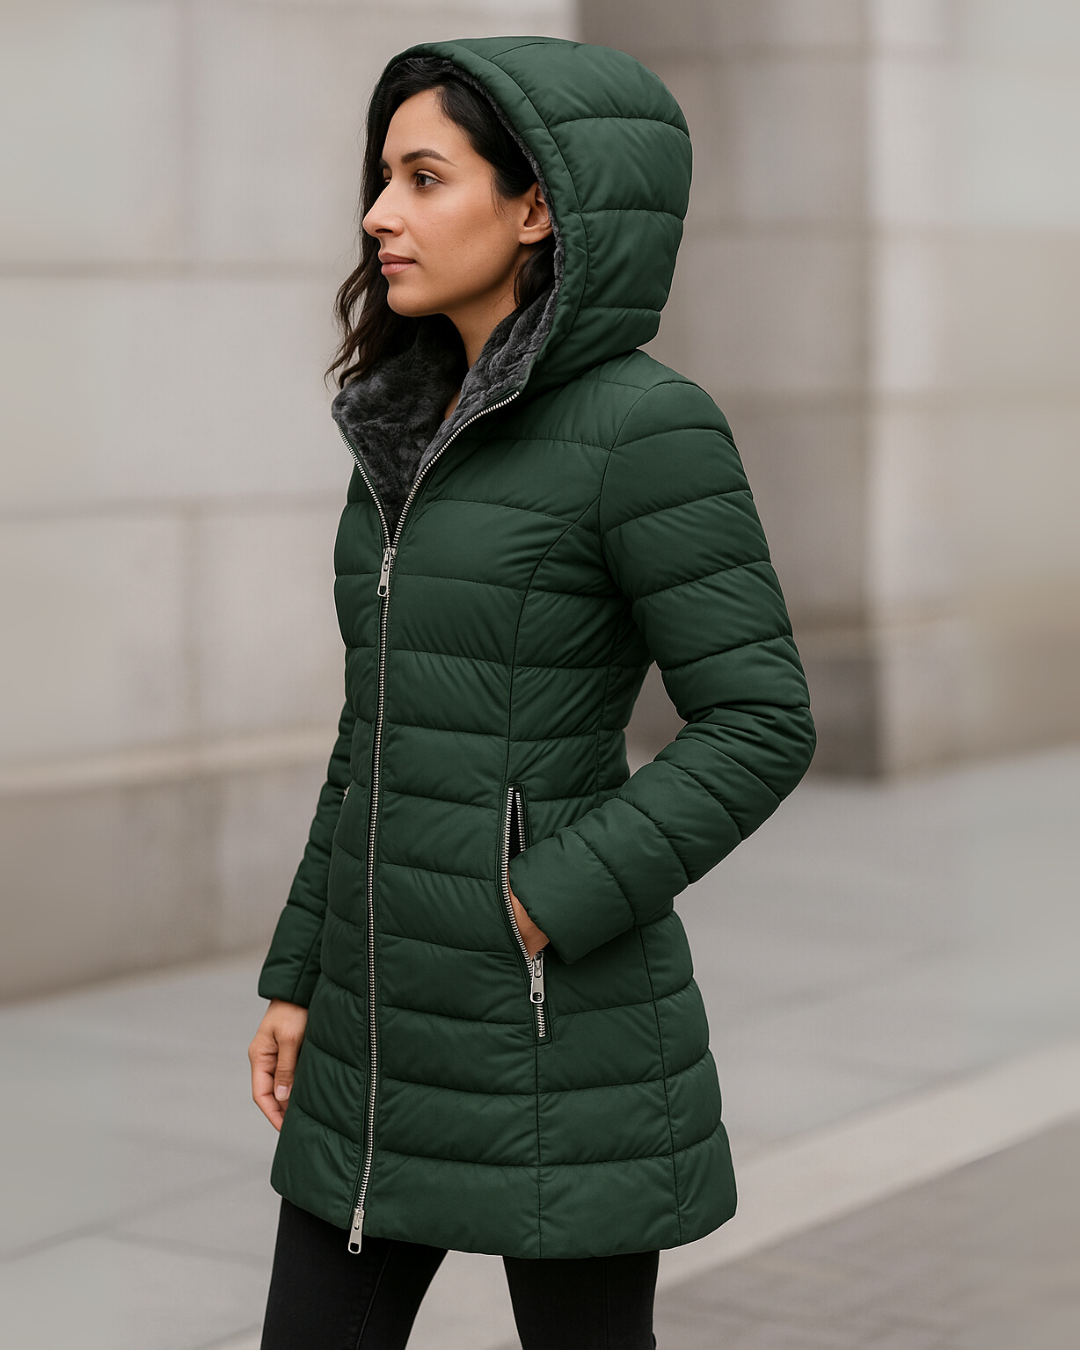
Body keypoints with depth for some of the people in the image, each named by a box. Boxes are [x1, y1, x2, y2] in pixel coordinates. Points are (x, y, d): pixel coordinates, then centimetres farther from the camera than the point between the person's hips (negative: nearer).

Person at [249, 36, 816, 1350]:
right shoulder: (418, 425, 9)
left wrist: (541, 910, -19)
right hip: (400, 1026, 7)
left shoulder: (647, 426, -14)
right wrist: (299, 981, 11)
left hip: (564, 1020, -7)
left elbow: (758, 726, -16)